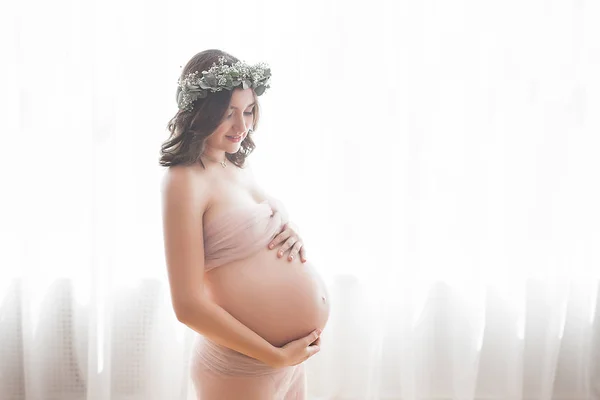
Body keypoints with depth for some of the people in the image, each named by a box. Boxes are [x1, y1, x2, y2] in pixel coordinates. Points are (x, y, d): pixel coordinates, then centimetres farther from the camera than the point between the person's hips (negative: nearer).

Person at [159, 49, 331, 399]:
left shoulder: (240, 164, 7)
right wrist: (276, 356, -15)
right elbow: (189, 305, -19)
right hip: (243, 369, -7)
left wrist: (291, 232, -1)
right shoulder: (185, 180, -16)